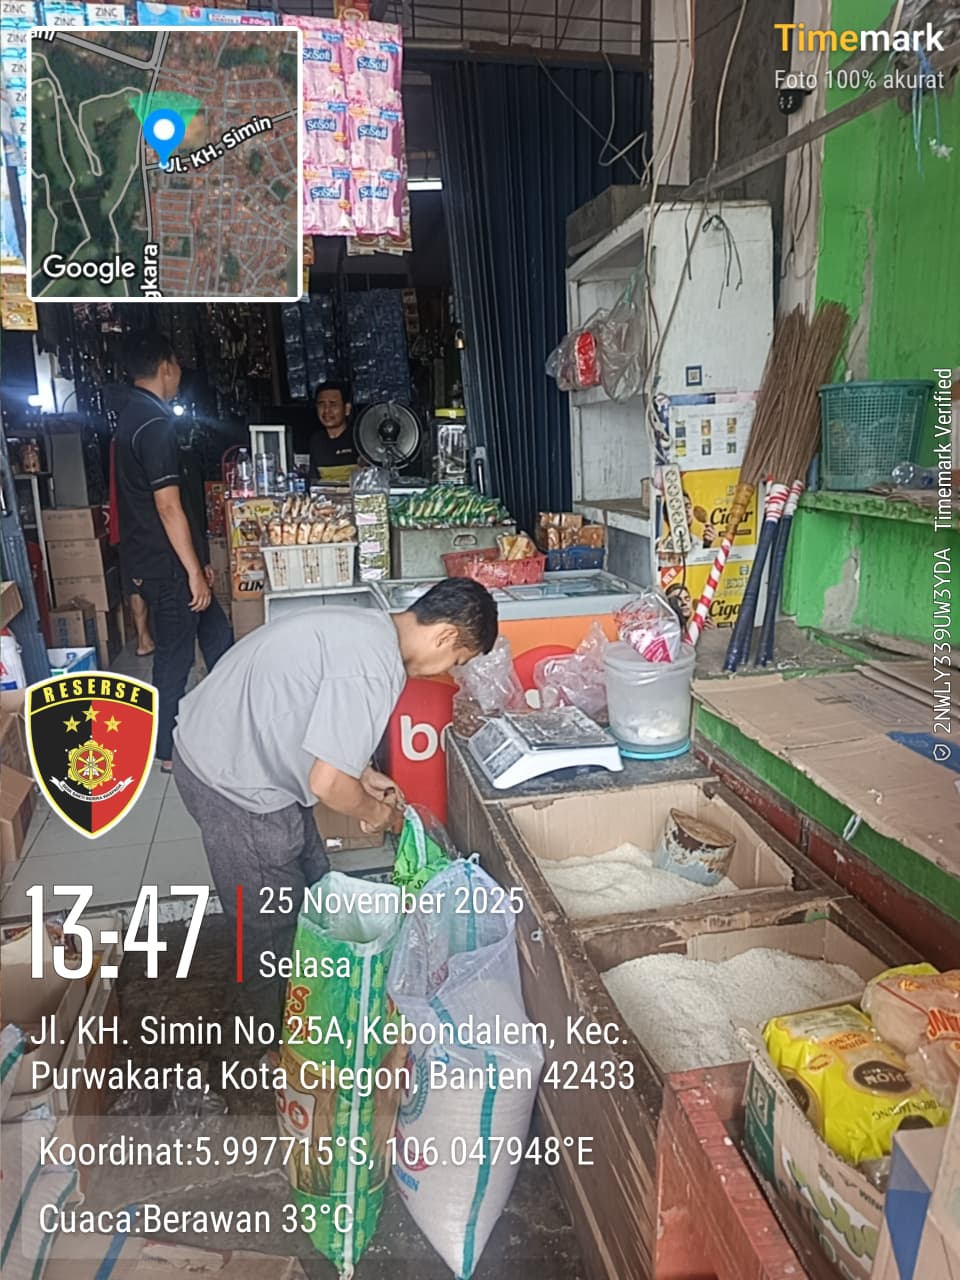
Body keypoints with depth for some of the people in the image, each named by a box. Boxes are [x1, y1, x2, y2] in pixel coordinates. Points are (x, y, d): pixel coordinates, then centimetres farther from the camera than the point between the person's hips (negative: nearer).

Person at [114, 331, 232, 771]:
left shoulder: (130, 415, 12)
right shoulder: (155, 424, -20)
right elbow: (168, 507, -24)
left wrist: (199, 561, 19)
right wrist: (195, 572, -18)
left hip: (149, 558, 10)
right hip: (167, 566, -10)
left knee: (216, 634, 18)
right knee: (175, 656, 3)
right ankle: (168, 751, 18)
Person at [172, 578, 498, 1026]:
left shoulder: (367, 627, 3)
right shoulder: (374, 668, -28)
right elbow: (327, 783, -26)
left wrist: (363, 774, 15)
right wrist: (375, 812, -6)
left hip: (230, 745, 10)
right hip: (230, 781, -10)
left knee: (310, 887, 22)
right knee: (273, 918, 10)